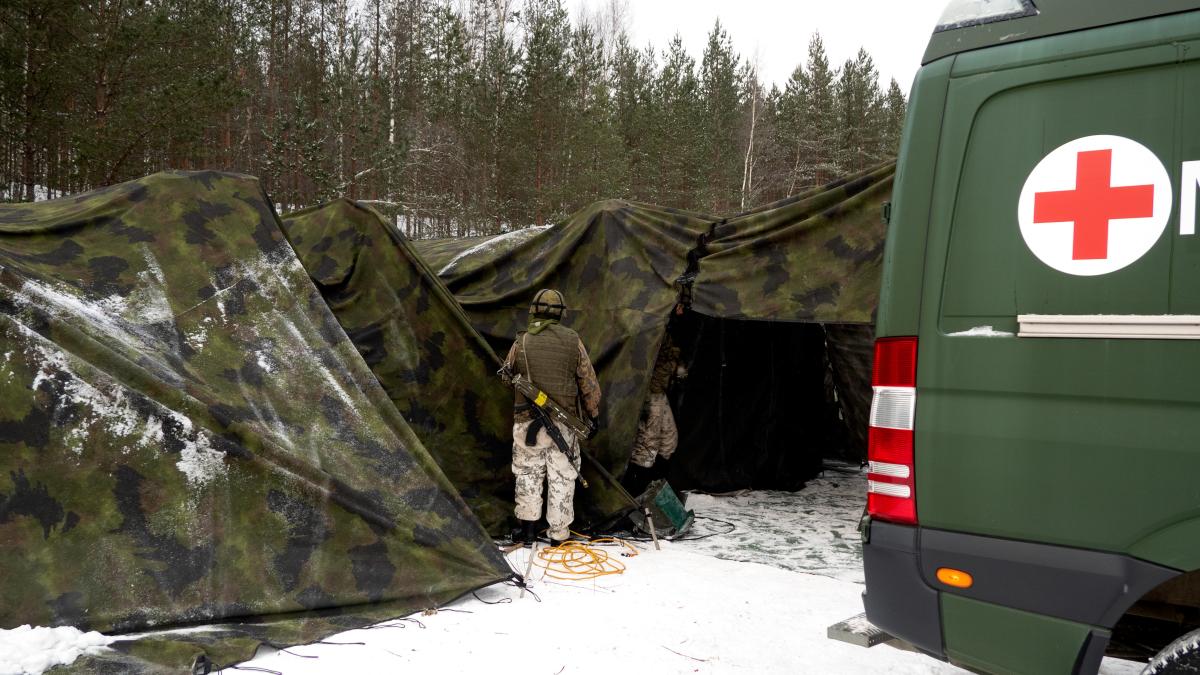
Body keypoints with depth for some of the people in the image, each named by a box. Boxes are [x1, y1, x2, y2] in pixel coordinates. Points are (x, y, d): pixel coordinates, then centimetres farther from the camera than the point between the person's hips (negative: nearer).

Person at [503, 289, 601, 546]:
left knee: (528, 473, 14)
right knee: (561, 477, 8)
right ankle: (559, 533, 12)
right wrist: (593, 413, 14)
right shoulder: (572, 340, -2)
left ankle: (527, 526, 12)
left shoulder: (522, 342, -3)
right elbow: (589, 382, 3)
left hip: (527, 421, 0)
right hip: (563, 423, 0)